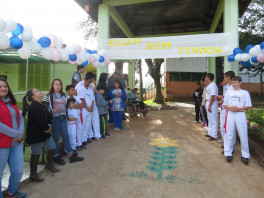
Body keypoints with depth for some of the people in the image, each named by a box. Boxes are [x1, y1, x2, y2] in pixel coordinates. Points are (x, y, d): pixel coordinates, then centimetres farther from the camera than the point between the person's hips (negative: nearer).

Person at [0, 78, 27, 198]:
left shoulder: (12, 102, 14)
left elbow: (20, 118, 12)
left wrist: (21, 132, -4)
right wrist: (16, 134, -12)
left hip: (16, 142, 6)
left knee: (18, 171, 11)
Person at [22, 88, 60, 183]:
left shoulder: (42, 105, 9)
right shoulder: (33, 107, -19)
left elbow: (49, 116, 8)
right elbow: (38, 121, -26)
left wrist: (49, 125, -10)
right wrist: (47, 127, -12)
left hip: (45, 132, 9)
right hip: (35, 134, -9)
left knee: (52, 148, 17)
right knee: (36, 154, 3)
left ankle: (49, 165, 41)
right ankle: (33, 175, 22)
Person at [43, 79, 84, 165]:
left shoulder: (64, 95, 13)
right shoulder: (49, 96, -2)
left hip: (63, 118, 5)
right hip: (54, 118, -4)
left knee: (66, 136, 5)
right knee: (55, 137, 5)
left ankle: (71, 155, 10)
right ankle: (56, 156, 18)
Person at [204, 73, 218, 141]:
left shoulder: (213, 86, -17)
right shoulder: (208, 85, 14)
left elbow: (213, 97, -22)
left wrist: (210, 106, -22)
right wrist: (206, 104, 18)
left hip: (212, 104, -10)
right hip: (208, 103, 11)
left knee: (213, 120, -3)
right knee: (210, 120, 18)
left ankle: (214, 136, 5)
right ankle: (210, 133, 29)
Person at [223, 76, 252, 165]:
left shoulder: (245, 93, 5)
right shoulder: (229, 92, 13)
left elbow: (248, 106, 2)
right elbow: (225, 104, 13)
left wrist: (239, 108, -14)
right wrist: (230, 107, -8)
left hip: (240, 115, -2)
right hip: (230, 114, 2)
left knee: (243, 134, -1)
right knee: (229, 134, 3)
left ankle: (245, 155, 11)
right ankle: (228, 153, 13)